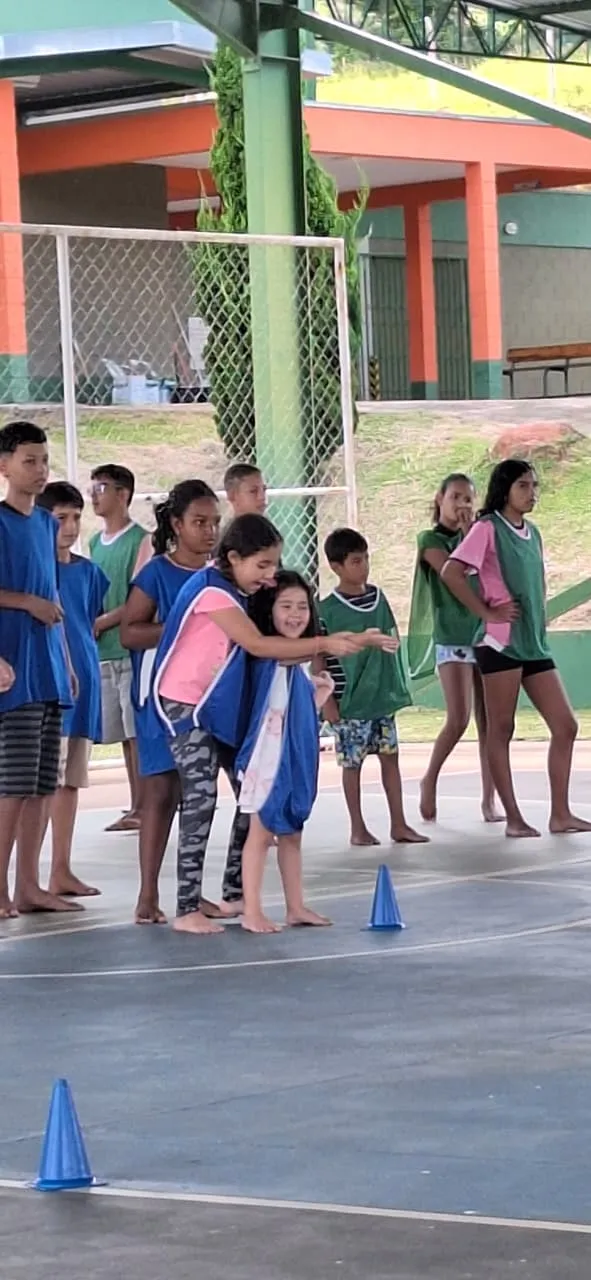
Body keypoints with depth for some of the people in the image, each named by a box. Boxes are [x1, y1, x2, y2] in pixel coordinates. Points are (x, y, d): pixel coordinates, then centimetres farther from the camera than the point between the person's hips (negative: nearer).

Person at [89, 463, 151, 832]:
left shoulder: (140, 540, -6)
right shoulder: (95, 543, 16)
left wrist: (100, 623, -13)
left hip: (132, 647, -7)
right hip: (102, 652, 7)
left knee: (138, 732, -7)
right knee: (125, 734, 7)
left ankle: (142, 808, -6)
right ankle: (136, 808, 10)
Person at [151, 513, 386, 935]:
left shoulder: (238, 592, 8)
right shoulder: (211, 590, -19)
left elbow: (269, 651, 0)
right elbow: (258, 645, -25)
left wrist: (343, 643, -11)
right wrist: (323, 644, -23)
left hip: (222, 706, 9)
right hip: (185, 704, -9)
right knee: (201, 800, -12)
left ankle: (235, 894, 16)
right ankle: (188, 909, -9)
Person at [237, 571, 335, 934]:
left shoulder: (299, 662, 11)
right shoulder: (265, 657, -14)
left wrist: (321, 694, 7)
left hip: (298, 755, 8)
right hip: (269, 755, -8)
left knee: (292, 833, 14)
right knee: (261, 832, -2)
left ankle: (296, 906, 22)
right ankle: (252, 911, 2)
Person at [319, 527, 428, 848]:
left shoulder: (377, 597, 6)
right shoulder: (328, 610, -10)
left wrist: (396, 686, 13)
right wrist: (327, 699, -11)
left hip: (383, 695, 5)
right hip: (349, 701, -5)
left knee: (390, 756, 7)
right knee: (352, 762, 4)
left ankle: (399, 824, 13)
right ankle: (358, 828, 13)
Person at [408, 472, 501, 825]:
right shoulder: (431, 540, 1)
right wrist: (467, 535, -10)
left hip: (484, 634, 5)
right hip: (452, 639, -5)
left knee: (489, 721, 1)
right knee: (458, 719, -14)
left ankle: (489, 799, 4)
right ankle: (430, 779, 8)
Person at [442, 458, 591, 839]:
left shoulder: (532, 534, 14)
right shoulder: (488, 528, -7)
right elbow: (451, 573, -16)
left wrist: (540, 624, 12)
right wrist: (488, 612, -14)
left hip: (535, 643, 7)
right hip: (501, 641, -7)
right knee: (501, 729, 0)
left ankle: (560, 814, 7)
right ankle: (514, 818, 3)